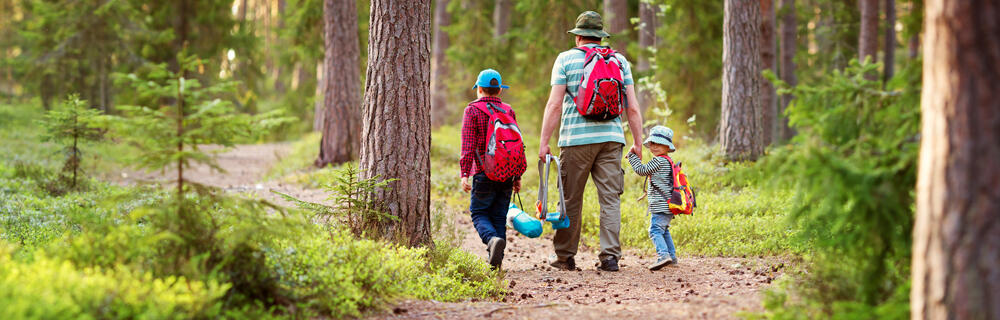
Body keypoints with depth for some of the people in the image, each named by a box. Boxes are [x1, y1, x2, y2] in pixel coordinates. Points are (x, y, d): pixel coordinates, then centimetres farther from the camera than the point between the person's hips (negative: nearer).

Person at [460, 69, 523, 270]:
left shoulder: (472, 110, -1)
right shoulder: (508, 111, 12)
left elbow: (468, 145, -9)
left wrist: (464, 173, -10)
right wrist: (517, 176, 17)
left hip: (484, 173, -4)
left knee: (479, 213, 5)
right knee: (499, 216, 9)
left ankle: (493, 239, -24)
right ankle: (496, 260, 3)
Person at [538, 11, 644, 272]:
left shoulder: (566, 59, 3)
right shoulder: (620, 61, 10)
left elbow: (554, 104, -3)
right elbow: (632, 108, 6)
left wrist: (544, 142, -2)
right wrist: (637, 142, 12)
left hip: (577, 139, -2)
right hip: (611, 137, 2)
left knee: (571, 199, 6)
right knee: (610, 198, 2)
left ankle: (565, 257, 13)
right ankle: (610, 257, -5)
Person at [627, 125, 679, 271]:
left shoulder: (659, 161, -13)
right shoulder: (667, 161, 18)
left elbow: (642, 170, -13)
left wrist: (632, 155, -7)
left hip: (661, 205, -10)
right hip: (668, 206, 10)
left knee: (655, 230, -17)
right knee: (664, 231, 23)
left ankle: (663, 255, -32)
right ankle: (672, 257, 27)